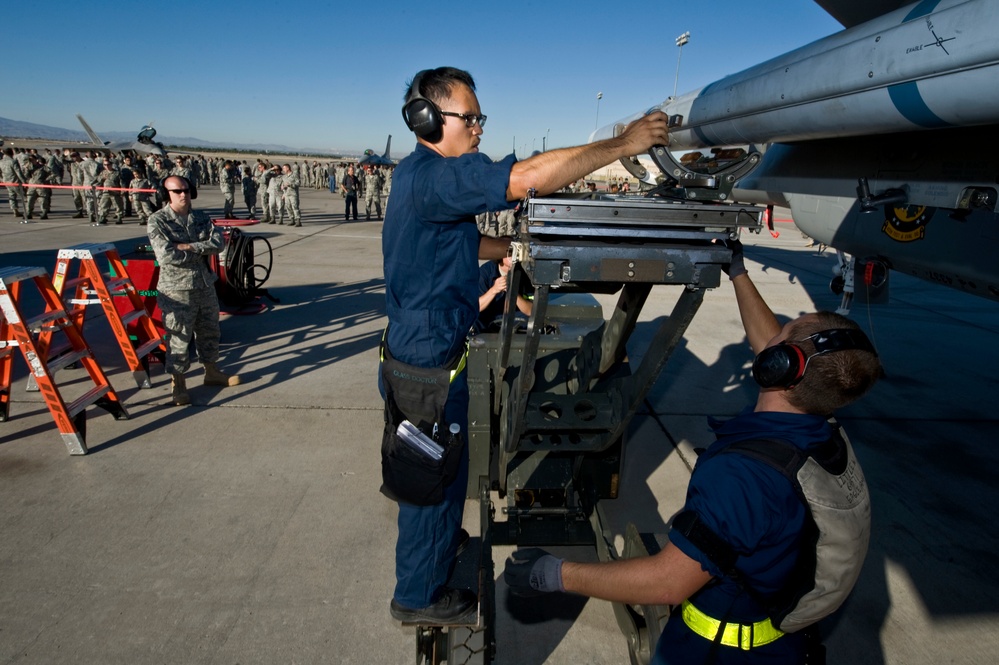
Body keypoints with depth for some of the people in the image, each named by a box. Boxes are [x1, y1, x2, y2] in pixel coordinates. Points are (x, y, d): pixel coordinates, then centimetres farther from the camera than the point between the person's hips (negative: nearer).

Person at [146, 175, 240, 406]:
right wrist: (202, 252, -10)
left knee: (210, 332, 18)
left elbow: (217, 242, -7)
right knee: (179, 339, 1)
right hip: (177, 290, -6)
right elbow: (167, 256, -20)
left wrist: (189, 247, -19)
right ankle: (177, 384, 16)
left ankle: (212, 372, 36)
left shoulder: (200, 218, 7)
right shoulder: (157, 221, -9)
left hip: (205, 285, 6)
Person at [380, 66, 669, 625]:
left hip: (431, 352, 10)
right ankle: (419, 596, 29)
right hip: (428, 362, -10)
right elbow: (526, 177, -35)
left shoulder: (427, 177, 11)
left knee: (440, 468, 27)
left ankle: (442, 539, 51)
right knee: (434, 475, 8)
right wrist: (622, 144, -28)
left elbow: (465, 243, 22)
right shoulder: (430, 176, -24)